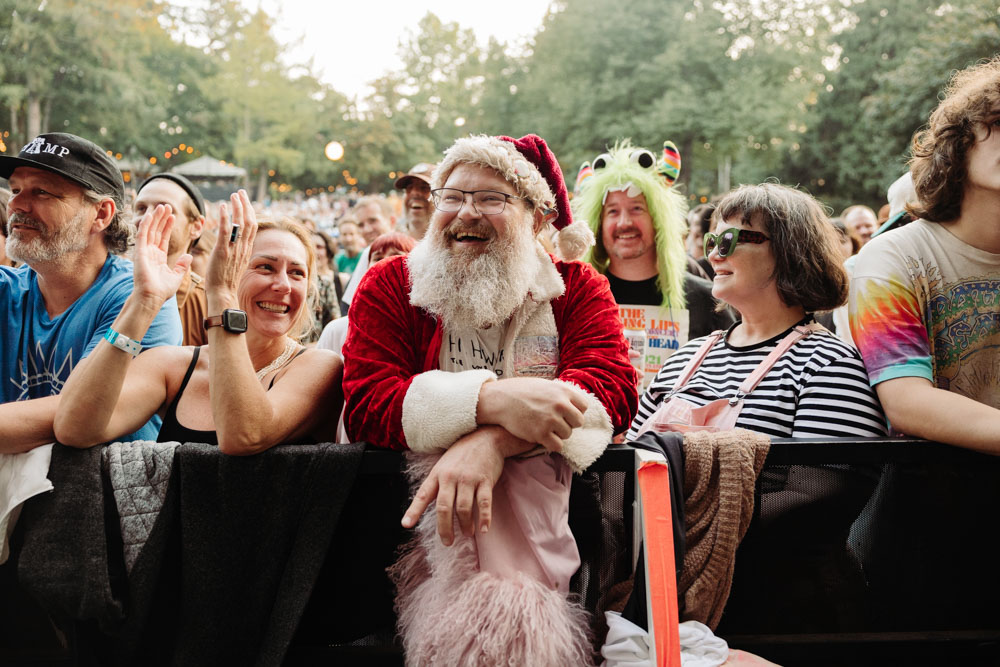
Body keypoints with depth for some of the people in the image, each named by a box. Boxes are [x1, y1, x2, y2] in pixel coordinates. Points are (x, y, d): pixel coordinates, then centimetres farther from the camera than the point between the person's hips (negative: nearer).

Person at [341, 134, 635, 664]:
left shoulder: (578, 289, 8)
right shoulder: (388, 286, 6)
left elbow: (612, 386, -11)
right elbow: (367, 407, -10)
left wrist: (492, 442, -29)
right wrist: (493, 400, -28)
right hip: (423, 508, -1)